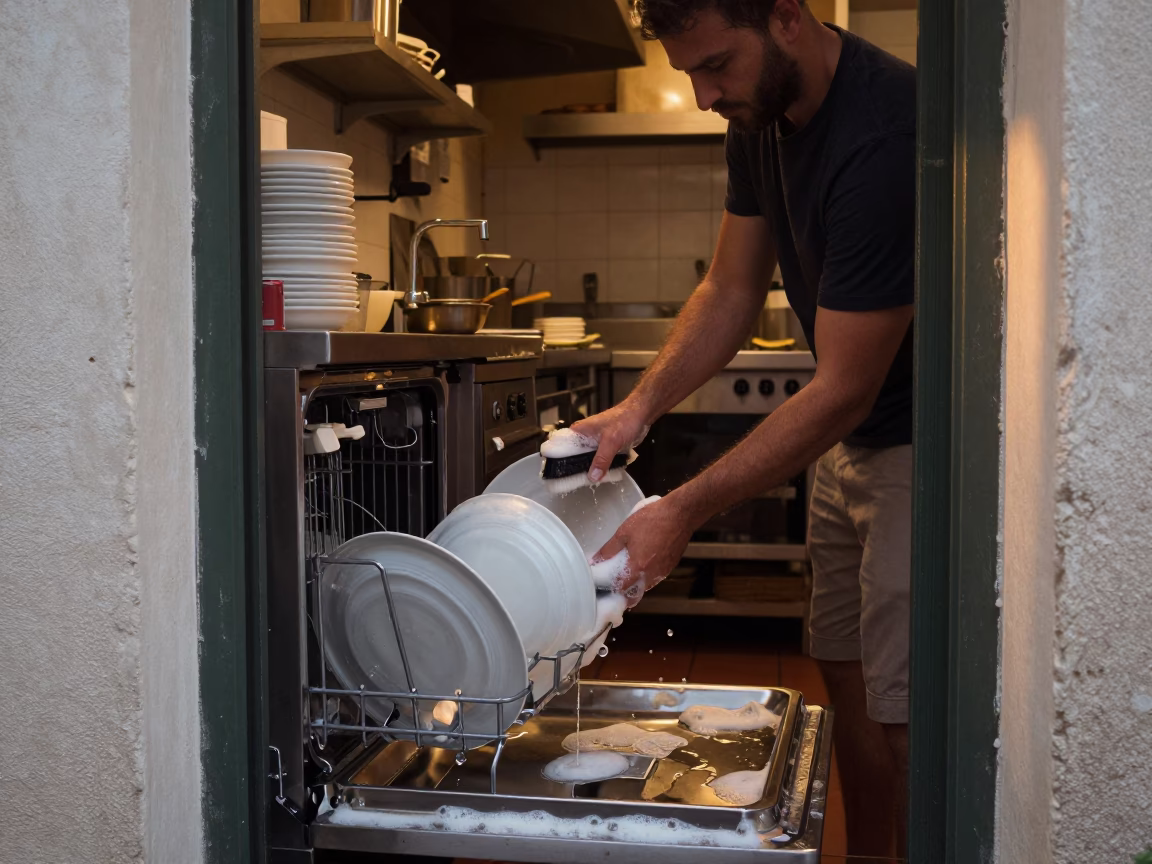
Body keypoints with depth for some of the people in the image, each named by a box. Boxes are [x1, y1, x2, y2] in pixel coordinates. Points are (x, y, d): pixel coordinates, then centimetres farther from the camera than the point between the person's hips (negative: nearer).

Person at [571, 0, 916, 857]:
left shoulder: (885, 135, -29)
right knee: (849, 681, 15)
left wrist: (685, 511, -26)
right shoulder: (761, 114, -1)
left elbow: (844, 389, -27)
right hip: (854, 437, 9)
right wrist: (640, 407, -7)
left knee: (907, 713, -5)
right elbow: (731, 293, 7)